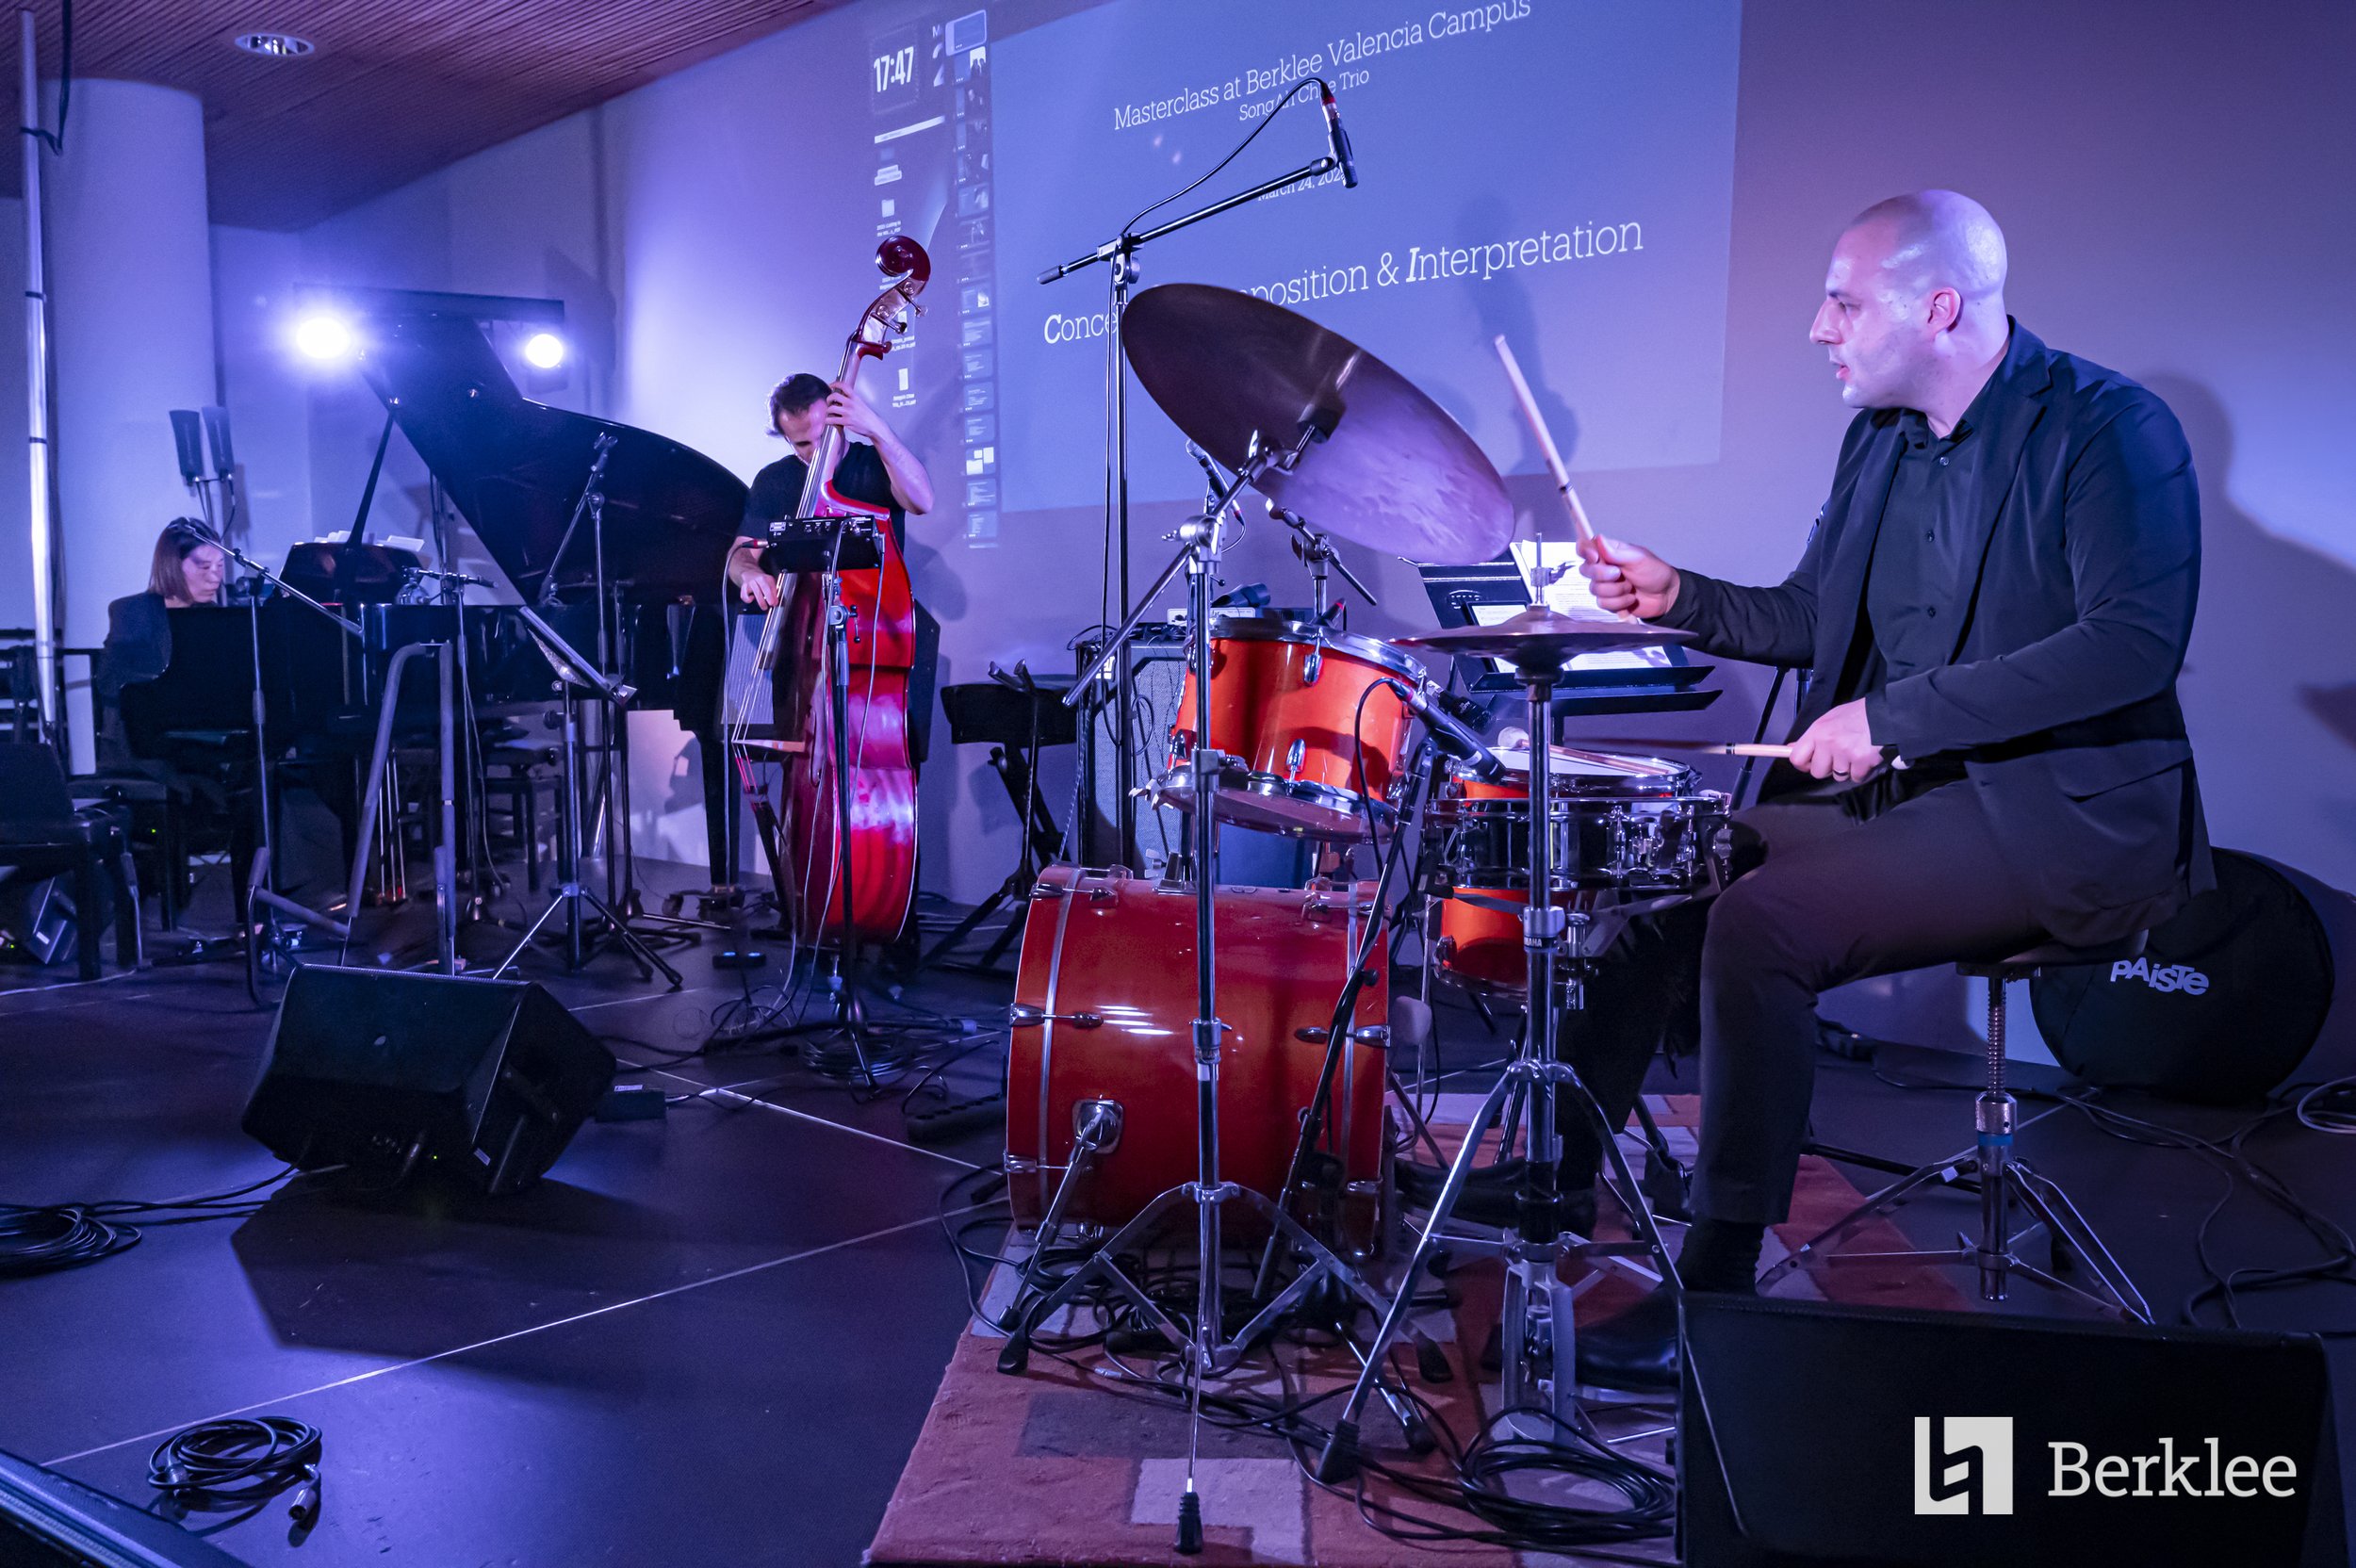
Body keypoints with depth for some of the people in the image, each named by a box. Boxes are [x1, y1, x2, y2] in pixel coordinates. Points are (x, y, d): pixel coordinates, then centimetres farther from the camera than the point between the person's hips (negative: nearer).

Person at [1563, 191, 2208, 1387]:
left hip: (2052, 815, -8)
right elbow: (1815, 617, 20)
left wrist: (1896, 714, -27)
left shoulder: (2111, 428, -12)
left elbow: (2137, 642, -25)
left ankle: (1715, 1297, -16)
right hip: (1886, 792, 8)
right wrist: (1679, 600, 3)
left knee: (1759, 926, -27)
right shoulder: (1878, 434, 13)